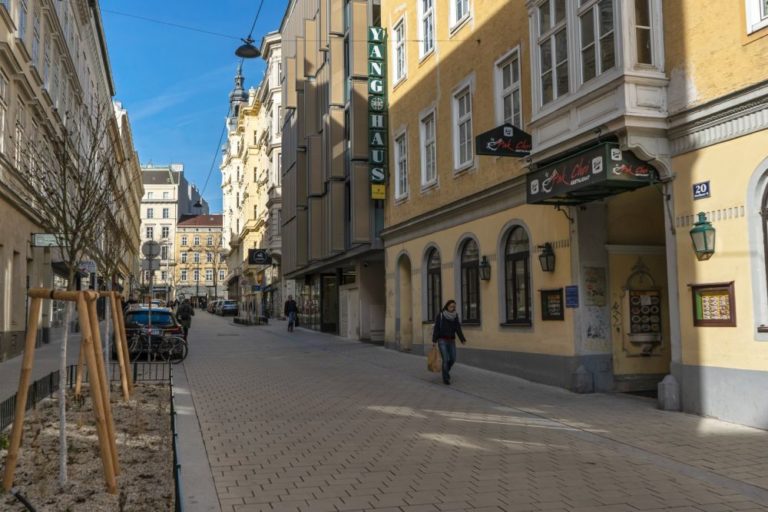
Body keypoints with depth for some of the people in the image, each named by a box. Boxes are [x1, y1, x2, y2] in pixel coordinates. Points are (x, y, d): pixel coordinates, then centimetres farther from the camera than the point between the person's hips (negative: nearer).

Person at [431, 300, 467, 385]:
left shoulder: (455, 316, 3)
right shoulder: (440, 315, -9)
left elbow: (458, 329, 0)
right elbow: (436, 328, -10)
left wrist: (462, 339, -11)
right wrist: (434, 340, -15)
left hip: (451, 341, 5)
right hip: (442, 341, -5)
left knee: (453, 359, 6)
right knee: (445, 360, -11)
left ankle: (446, 371, 35)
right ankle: (445, 379, 0)